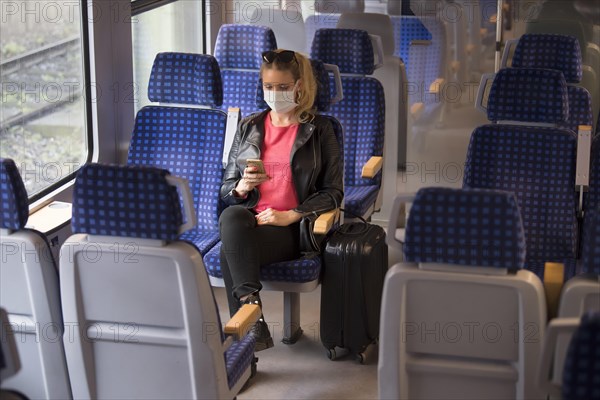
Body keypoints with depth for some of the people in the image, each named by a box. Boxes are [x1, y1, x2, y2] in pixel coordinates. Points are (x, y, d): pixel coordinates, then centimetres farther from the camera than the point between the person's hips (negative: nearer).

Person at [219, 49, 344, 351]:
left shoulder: (318, 130, 9)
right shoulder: (248, 127, 19)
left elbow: (333, 192, 3)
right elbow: (226, 189, 18)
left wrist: (290, 215, -12)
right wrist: (243, 186, -7)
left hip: (291, 227, -3)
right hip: (246, 219, 3)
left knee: (229, 253, -33)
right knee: (230, 217, -36)